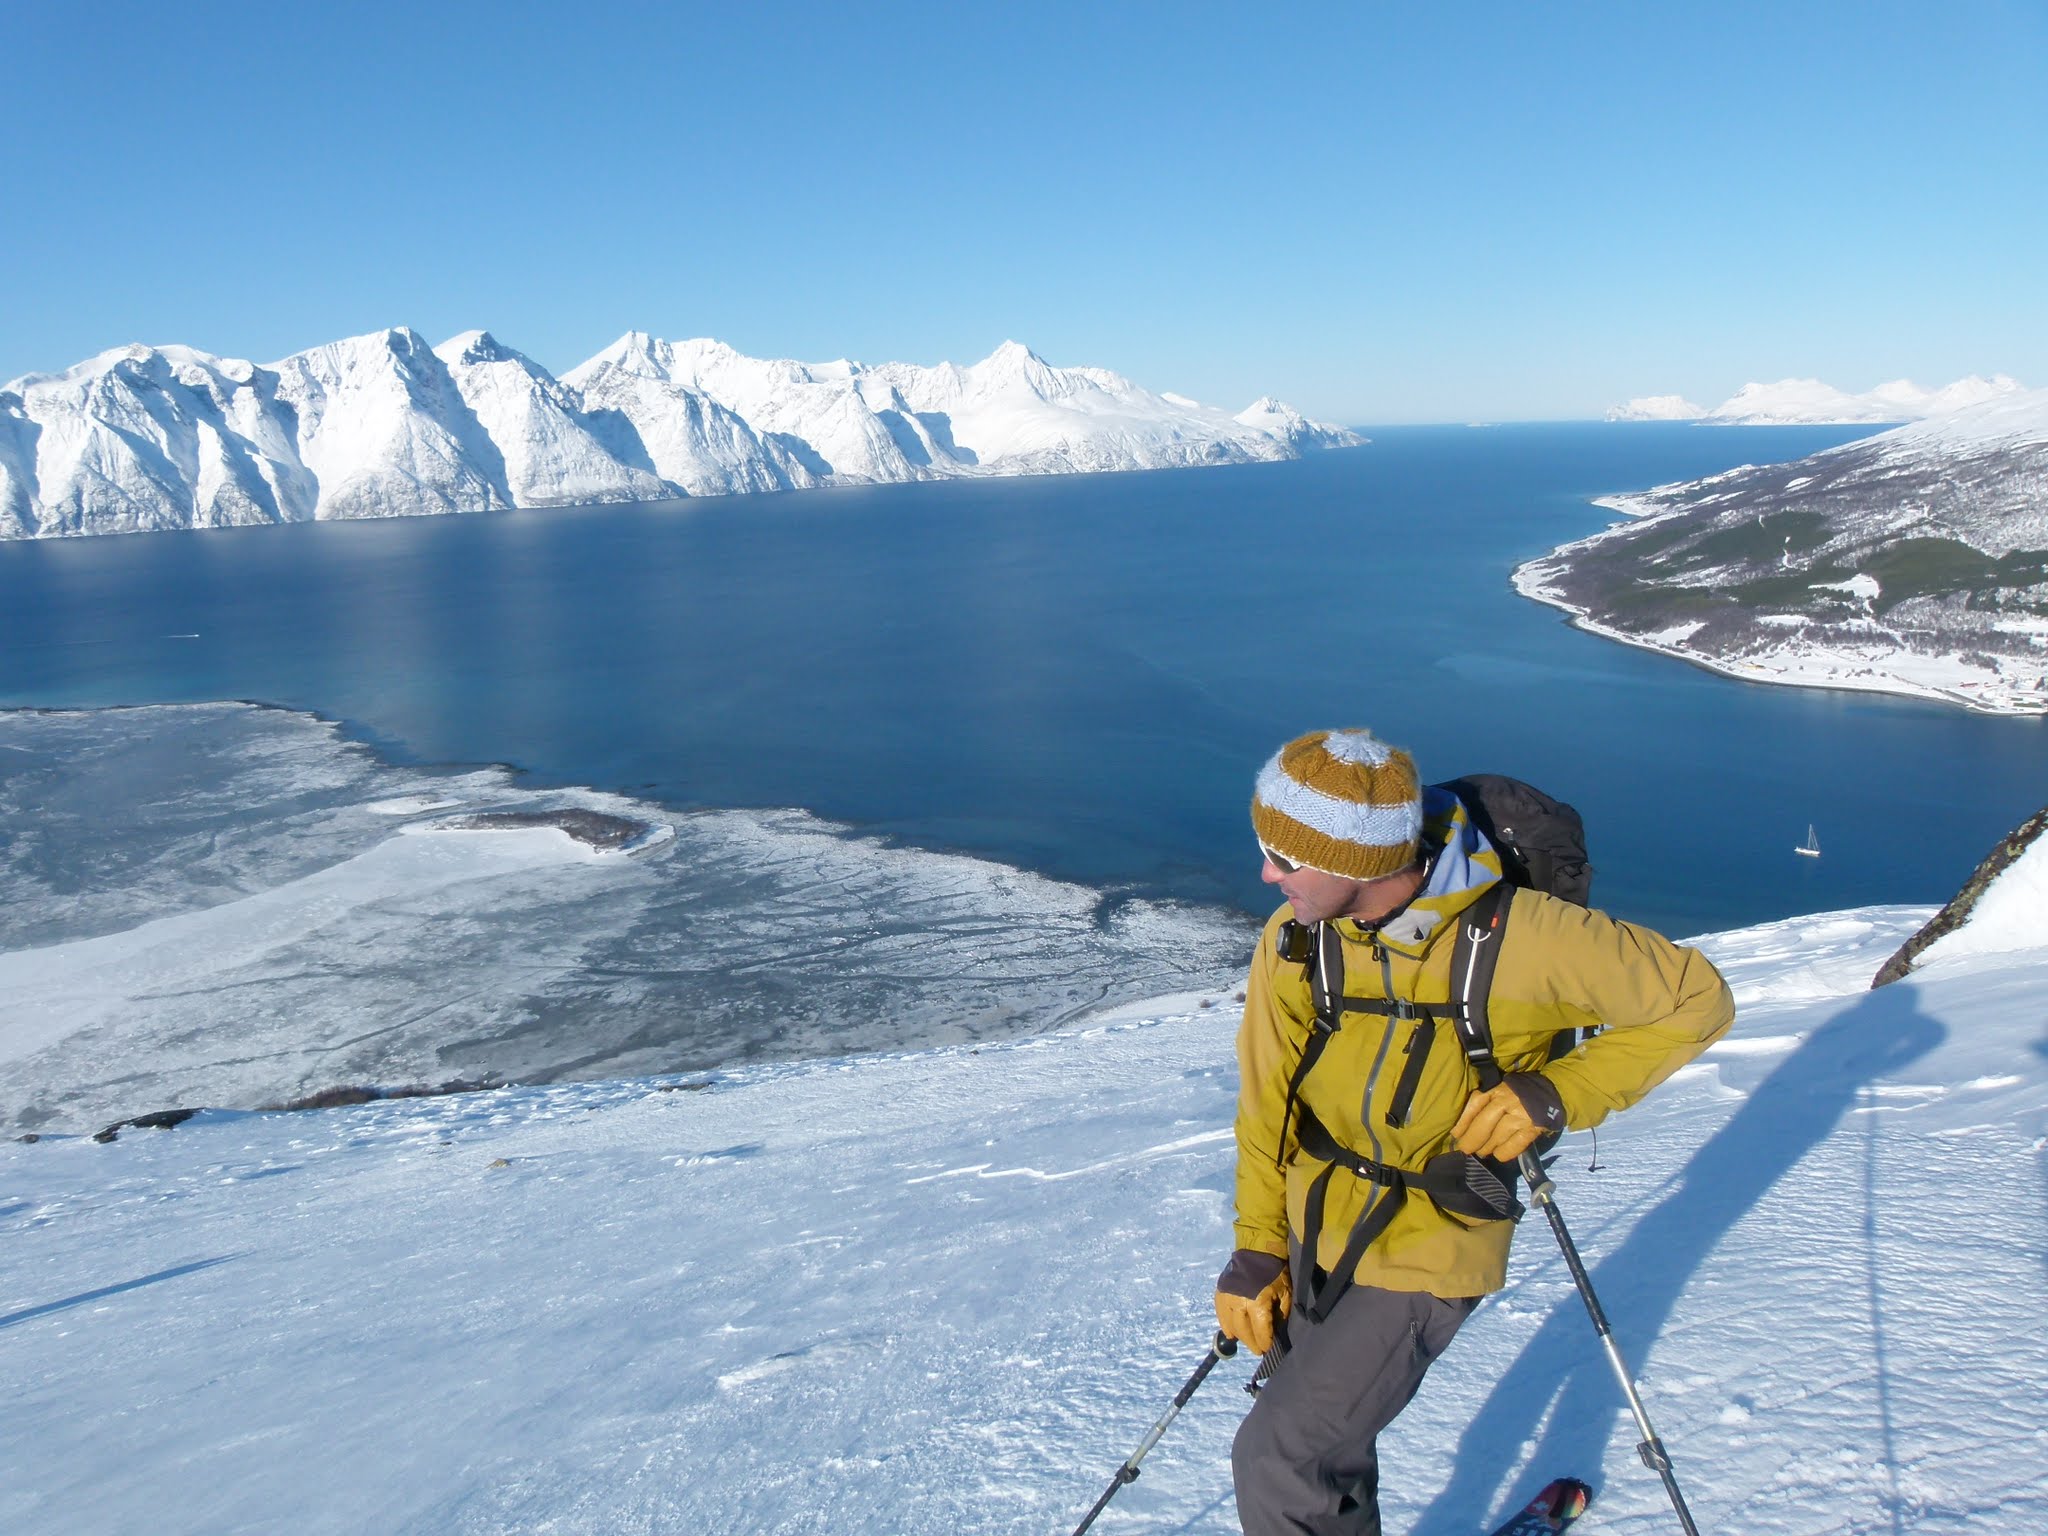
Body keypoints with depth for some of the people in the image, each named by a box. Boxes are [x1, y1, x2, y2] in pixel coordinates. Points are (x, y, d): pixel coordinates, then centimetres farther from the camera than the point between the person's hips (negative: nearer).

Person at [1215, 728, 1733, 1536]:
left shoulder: (1518, 938, -25)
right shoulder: (1293, 940, -12)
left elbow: (1696, 1000, -12)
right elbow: (1265, 1099, 1)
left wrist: (1560, 1094, -22)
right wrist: (1257, 1246, 2)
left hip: (1426, 1255, -4)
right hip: (1312, 1236, 5)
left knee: (1278, 1462, -5)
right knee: (1324, 1441, 20)